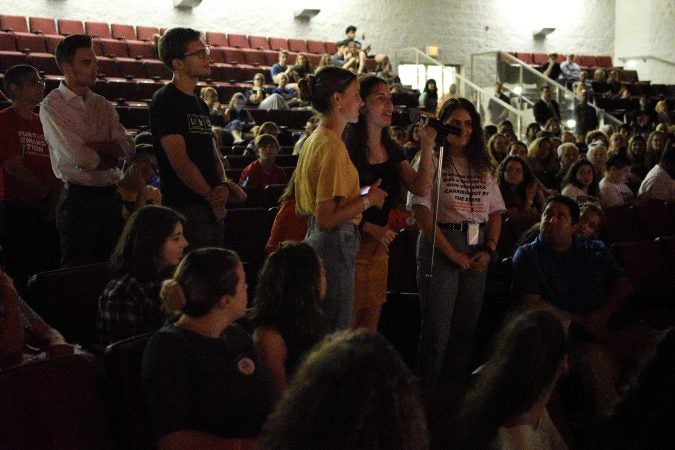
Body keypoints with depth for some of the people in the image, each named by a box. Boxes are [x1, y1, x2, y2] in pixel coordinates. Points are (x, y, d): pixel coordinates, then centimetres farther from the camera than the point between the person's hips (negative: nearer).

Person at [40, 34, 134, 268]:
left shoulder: (102, 104, 13)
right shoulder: (52, 106, -5)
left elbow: (127, 146, 0)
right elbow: (80, 158, -16)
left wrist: (90, 146, -13)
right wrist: (111, 156, -1)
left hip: (111, 195, 6)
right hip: (79, 198, -6)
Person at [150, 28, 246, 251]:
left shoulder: (200, 105, 18)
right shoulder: (165, 101, -9)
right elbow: (179, 161, -17)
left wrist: (224, 186, -6)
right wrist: (213, 196, -11)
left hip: (212, 209, 9)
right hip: (184, 208, -9)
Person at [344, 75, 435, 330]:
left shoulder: (392, 151, 10)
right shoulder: (347, 150, -13)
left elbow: (419, 187, -2)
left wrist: (427, 146, -10)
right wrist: (370, 228, -19)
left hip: (379, 248, 7)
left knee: (370, 327, 14)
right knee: (347, 326, -1)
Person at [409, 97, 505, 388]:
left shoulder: (483, 167, 15)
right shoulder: (431, 160, -3)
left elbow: (495, 211, 14)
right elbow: (421, 212, -11)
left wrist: (489, 249, -3)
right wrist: (453, 254, -13)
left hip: (477, 252, 5)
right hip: (439, 247, -5)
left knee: (466, 328, 9)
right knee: (437, 329, -3)